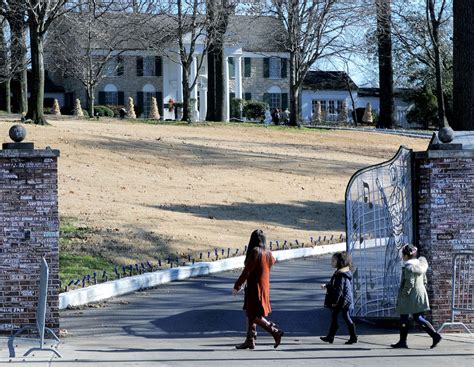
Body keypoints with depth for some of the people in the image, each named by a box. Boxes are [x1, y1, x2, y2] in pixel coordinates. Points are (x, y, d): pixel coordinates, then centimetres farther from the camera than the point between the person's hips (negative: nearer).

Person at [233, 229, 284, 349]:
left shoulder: (255, 252, -18)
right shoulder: (268, 253, 4)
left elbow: (246, 271, -19)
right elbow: (272, 262, 28)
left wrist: (237, 286, -13)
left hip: (255, 288, -8)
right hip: (264, 287, 8)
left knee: (254, 316, -2)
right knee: (250, 314, 14)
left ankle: (275, 331, -6)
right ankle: (250, 341, 16)